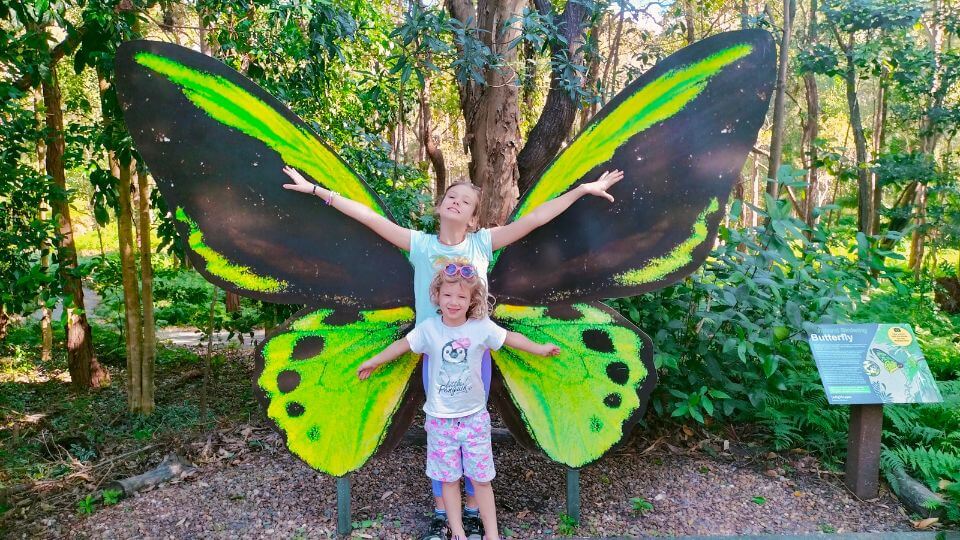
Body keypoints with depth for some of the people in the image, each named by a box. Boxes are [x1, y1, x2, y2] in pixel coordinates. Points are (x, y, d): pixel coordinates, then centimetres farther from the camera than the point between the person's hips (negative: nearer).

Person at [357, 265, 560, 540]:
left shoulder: (482, 326, -9)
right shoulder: (428, 328, -7)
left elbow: (510, 337, 5)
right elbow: (403, 344, 7)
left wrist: (539, 349, 12)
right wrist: (374, 361, 17)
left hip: (475, 416, 0)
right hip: (440, 419, 1)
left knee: (482, 478, 7)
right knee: (449, 479, 10)